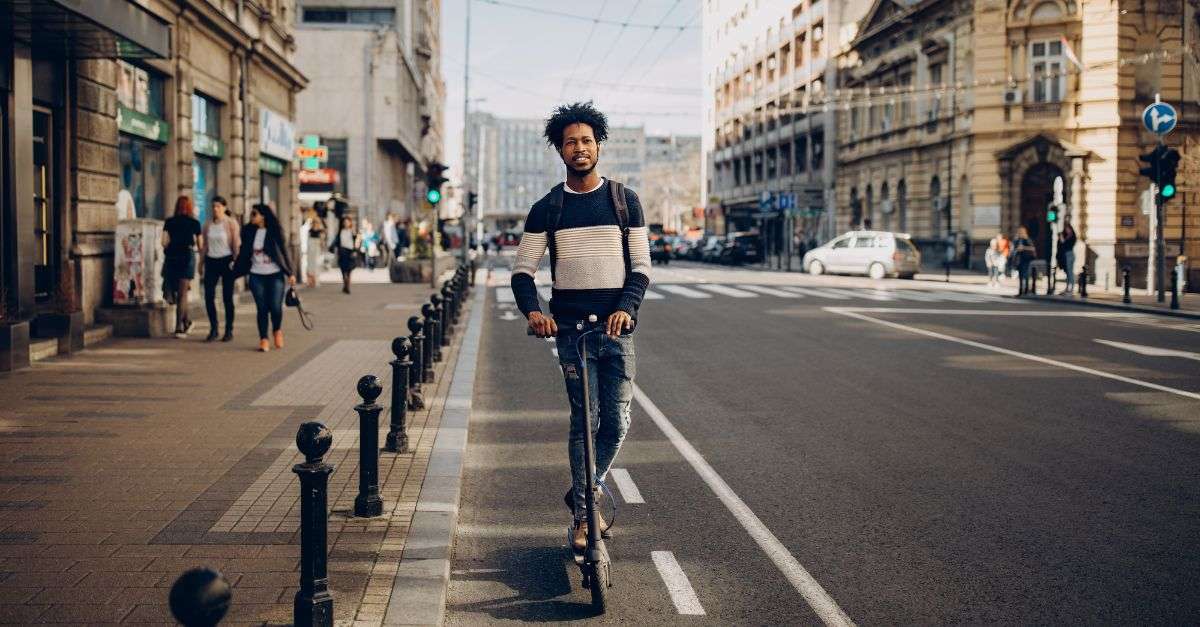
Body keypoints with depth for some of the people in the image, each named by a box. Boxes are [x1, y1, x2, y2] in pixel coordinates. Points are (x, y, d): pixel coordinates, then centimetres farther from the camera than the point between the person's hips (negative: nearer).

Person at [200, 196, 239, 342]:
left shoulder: (231, 223, -2)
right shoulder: (207, 225, 10)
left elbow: (237, 244, -5)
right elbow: (204, 245, 14)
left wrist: (236, 261, -14)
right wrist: (202, 262, 11)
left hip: (226, 261, -4)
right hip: (211, 261, 4)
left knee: (227, 297, 0)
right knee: (208, 296, -3)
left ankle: (229, 331, 8)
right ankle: (213, 330, 8)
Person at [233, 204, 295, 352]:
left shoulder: (275, 232, -3)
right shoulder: (248, 232, 4)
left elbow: (284, 252, 1)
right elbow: (243, 253, 12)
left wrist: (290, 273, -1)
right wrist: (235, 271, 13)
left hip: (275, 275, -2)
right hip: (256, 276, 2)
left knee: (275, 307, -9)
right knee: (262, 308, 0)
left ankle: (277, 330, 20)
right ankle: (263, 339, 10)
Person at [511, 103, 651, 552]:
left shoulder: (624, 200, 7)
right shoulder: (547, 208, 7)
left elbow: (641, 266, 4)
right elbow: (523, 269, 5)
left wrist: (626, 308, -14)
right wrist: (532, 310, -15)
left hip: (615, 326, 1)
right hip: (570, 326, -1)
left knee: (617, 423, -1)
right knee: (583, 421, -4)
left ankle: (582, 494, 22)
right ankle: (583, 515, 7)